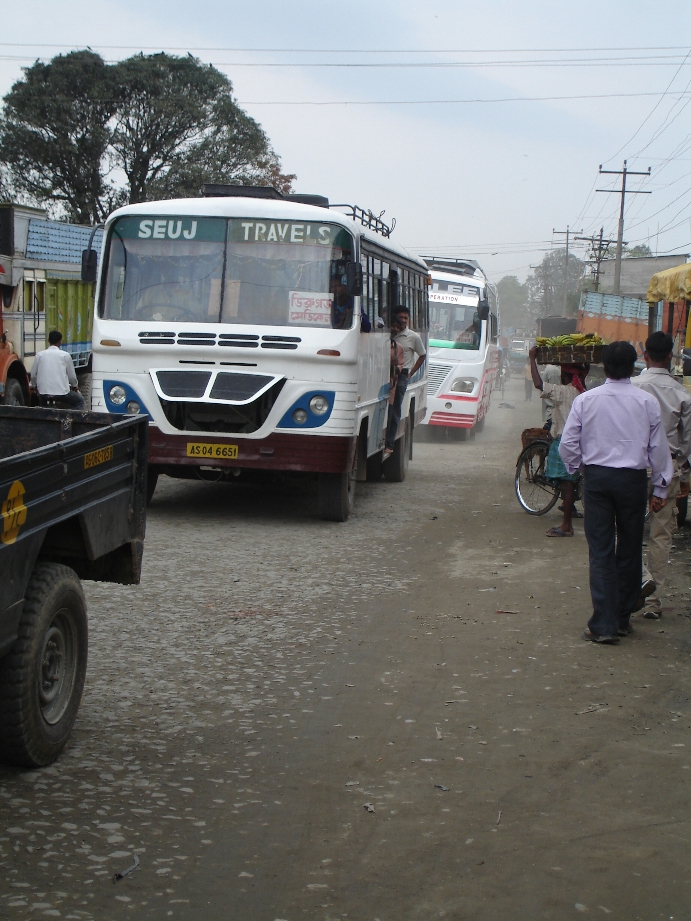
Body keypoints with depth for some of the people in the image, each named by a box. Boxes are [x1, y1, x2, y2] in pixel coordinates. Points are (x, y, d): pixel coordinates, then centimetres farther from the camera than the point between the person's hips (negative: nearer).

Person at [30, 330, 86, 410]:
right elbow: (72, 376, 5)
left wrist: (34, 386, 31)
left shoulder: (39, 355, 5)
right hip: (61, 393, -3)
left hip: (43, 394, 3)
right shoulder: (65, 355, 0)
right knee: (80, 401, 21)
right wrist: (74, 386, 26)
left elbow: (33, 375, 10)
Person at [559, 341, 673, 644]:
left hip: (596, 477, 0)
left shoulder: (585, 400, -3)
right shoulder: (647, 402, -4)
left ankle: (604, 624, -2)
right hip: (633, 479, 0)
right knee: (630, 550, 12)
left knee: (601, 551, 2)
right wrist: (660, 488, 10)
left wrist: (576, 468, 18)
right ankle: (622, 618, 21)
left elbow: (567, 444, -2)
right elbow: (658, 447, 1)